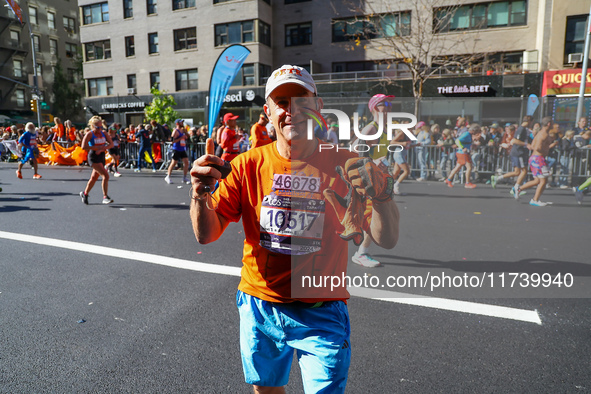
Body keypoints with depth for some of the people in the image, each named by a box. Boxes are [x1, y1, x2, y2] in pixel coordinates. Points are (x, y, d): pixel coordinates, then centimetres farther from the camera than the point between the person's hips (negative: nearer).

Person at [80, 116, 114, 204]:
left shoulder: (104, 133, 7)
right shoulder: (89, 134, -9)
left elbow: (111, 144, 0)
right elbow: (84, 147, -17)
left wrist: (102, 149, -15)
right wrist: (97, 147, -18)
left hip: (101, 156, 6)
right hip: (93, 157, -6)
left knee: (94, 177, 16)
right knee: (105, 175, -18)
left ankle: (84, 193, 36)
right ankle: (105, 197, -13)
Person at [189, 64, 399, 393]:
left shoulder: (343, 165, -10)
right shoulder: (248, 165, -5)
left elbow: (387, 239, -16)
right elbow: (207, 235, -7)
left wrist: (380, 194, -35)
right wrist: (201, 194, -27)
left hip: (321, 316, -2)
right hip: (259, 308, 3)